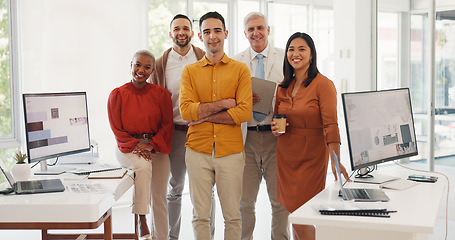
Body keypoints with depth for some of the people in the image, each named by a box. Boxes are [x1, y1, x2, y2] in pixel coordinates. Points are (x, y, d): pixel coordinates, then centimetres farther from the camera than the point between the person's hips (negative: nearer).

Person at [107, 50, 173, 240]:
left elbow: (166, 124, 1)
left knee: (159, 199, 0)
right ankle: (141, 220, -26)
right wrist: (136, 146, -15)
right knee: (143, 166, -34)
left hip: (156, 147, 2)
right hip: (128, 148, -2)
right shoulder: (117, 95, -1)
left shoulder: (161, 94, 2)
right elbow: (117, 129, -2)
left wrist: (150, 145, -13)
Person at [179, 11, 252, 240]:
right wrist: (224, 103, -11)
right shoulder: (190, 71, 7)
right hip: (198, 151, 1)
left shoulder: (240, 70, 3)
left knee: (232, 216, 7)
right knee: (200, 215, 7)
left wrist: (204, 116, -10)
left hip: (231, 151, -1)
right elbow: (185, 110, -7)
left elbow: (244, 112, -9)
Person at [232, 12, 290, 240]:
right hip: (246, 136, 1)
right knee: (245, 200, 7)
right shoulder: (235, 62, 10)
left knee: (280, 199, 4)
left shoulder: (285, 58, 6)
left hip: (276, 135, -1)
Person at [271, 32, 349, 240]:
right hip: (285, 155, 6)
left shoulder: (323, 84, -10)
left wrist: (336, 160, -30)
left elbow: (330, 124, -18)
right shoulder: (283, 88, 10)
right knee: (293, 215, 9)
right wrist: (275, 127, -3)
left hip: (311, 157, -6)